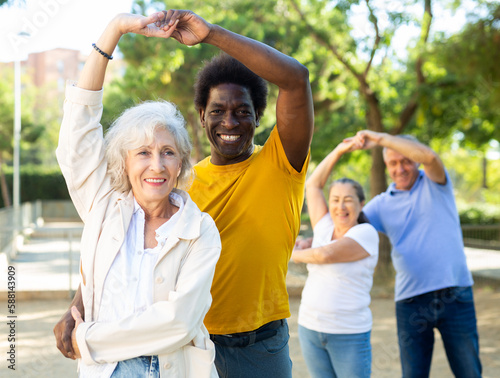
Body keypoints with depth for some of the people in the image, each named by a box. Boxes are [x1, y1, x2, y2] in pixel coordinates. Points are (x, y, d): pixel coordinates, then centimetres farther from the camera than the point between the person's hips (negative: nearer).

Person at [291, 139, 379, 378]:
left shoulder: (366, 234, -10)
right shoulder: (325, 226, 7)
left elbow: (325, 255, -20)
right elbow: (313, 185, 14)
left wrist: (297, 255, -1)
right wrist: (338, 152, 13)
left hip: (349, 333, -5)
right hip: (310, 328, 5)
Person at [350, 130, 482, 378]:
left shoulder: (434, 184, 2)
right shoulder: (382, 204, 10)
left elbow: (430, 157, -19)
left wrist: (380, 138, -23)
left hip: (455, 295, -2)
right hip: (410, 300, 2)